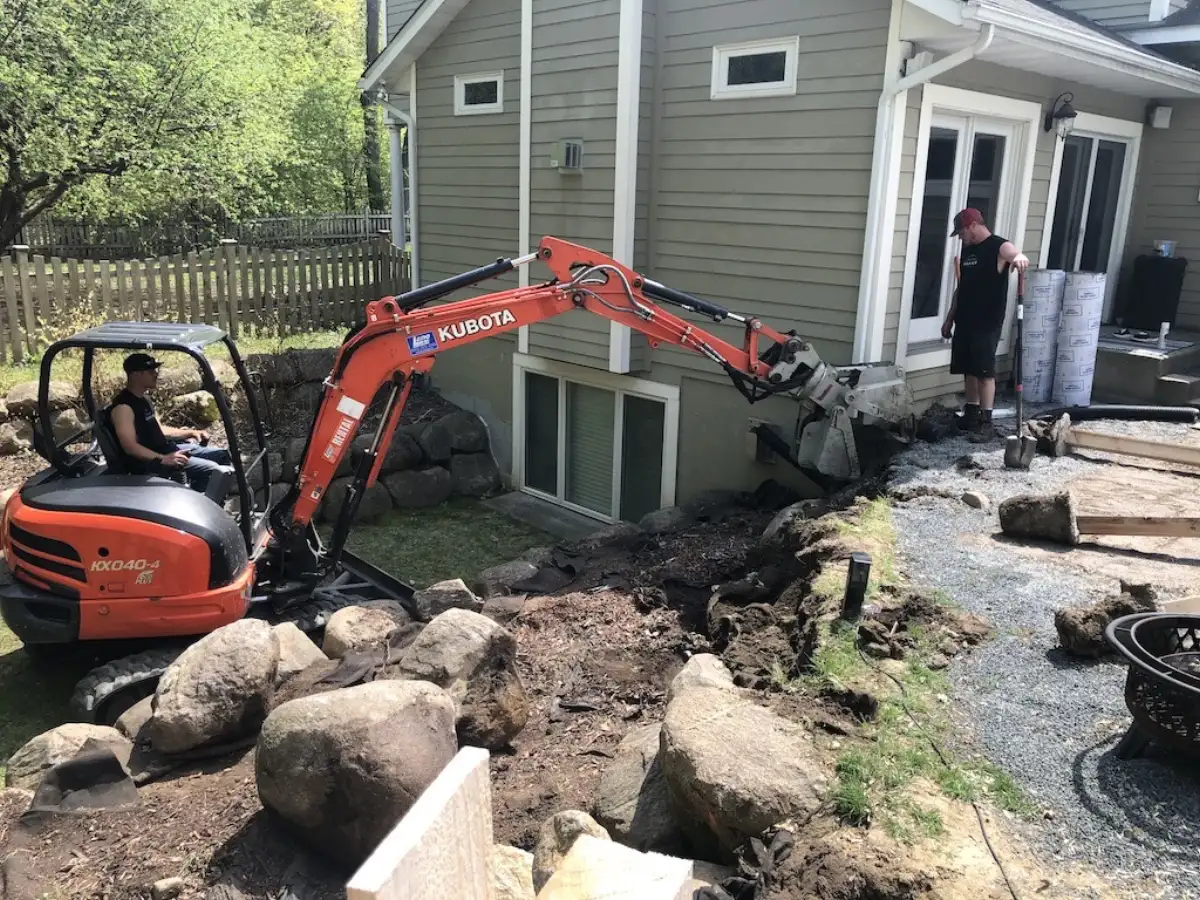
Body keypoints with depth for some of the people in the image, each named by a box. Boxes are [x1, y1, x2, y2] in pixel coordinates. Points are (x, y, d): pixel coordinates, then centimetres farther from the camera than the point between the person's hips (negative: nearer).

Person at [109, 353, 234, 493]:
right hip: (149, 460, -10)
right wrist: (164, 459, -33)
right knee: (213, 471, -24)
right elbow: (130, 447, -26)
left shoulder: (142, 400, 14)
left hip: (168, 449, 10)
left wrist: (190, 432, 14)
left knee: (222, 454, 10)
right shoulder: (123, 407, -19)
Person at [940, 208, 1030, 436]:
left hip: (988, 323, -7)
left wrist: (1019, 257, -59)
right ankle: (971, 413, 21)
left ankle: (986, 420, 0)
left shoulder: (999, 247, -10)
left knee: (985, 371, -5)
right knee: (968, 369, 11)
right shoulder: (967, 250, 14)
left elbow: (1016, 255, -34)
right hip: (965, 320, 8)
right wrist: (950, 318, 19)